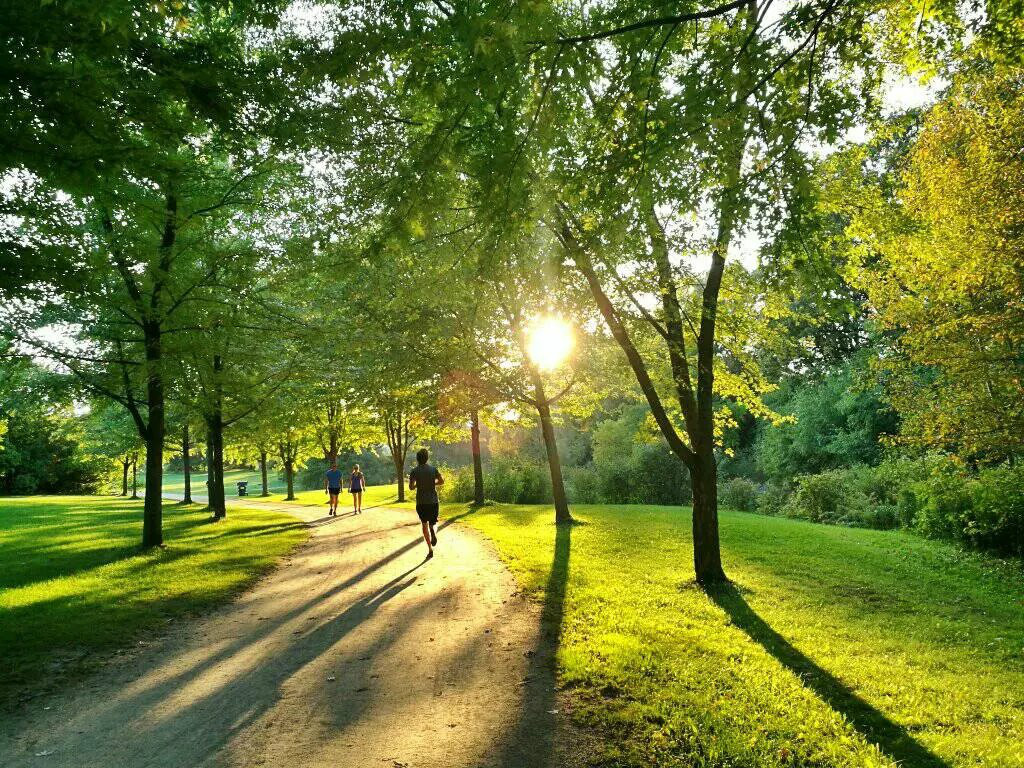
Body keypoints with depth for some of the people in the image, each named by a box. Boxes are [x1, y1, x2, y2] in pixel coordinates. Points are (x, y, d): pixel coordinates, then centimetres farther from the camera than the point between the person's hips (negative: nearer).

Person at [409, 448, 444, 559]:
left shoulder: (414, 471, -4)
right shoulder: (433, 469, 0)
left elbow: (411, 487, -7)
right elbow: (441, 481, 0)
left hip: (421, 502, -1)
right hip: (433, 501, 1)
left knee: (424, 525, 11)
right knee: (433, 523, 17)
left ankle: (430, 550, 2)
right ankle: (433, 531, -20)